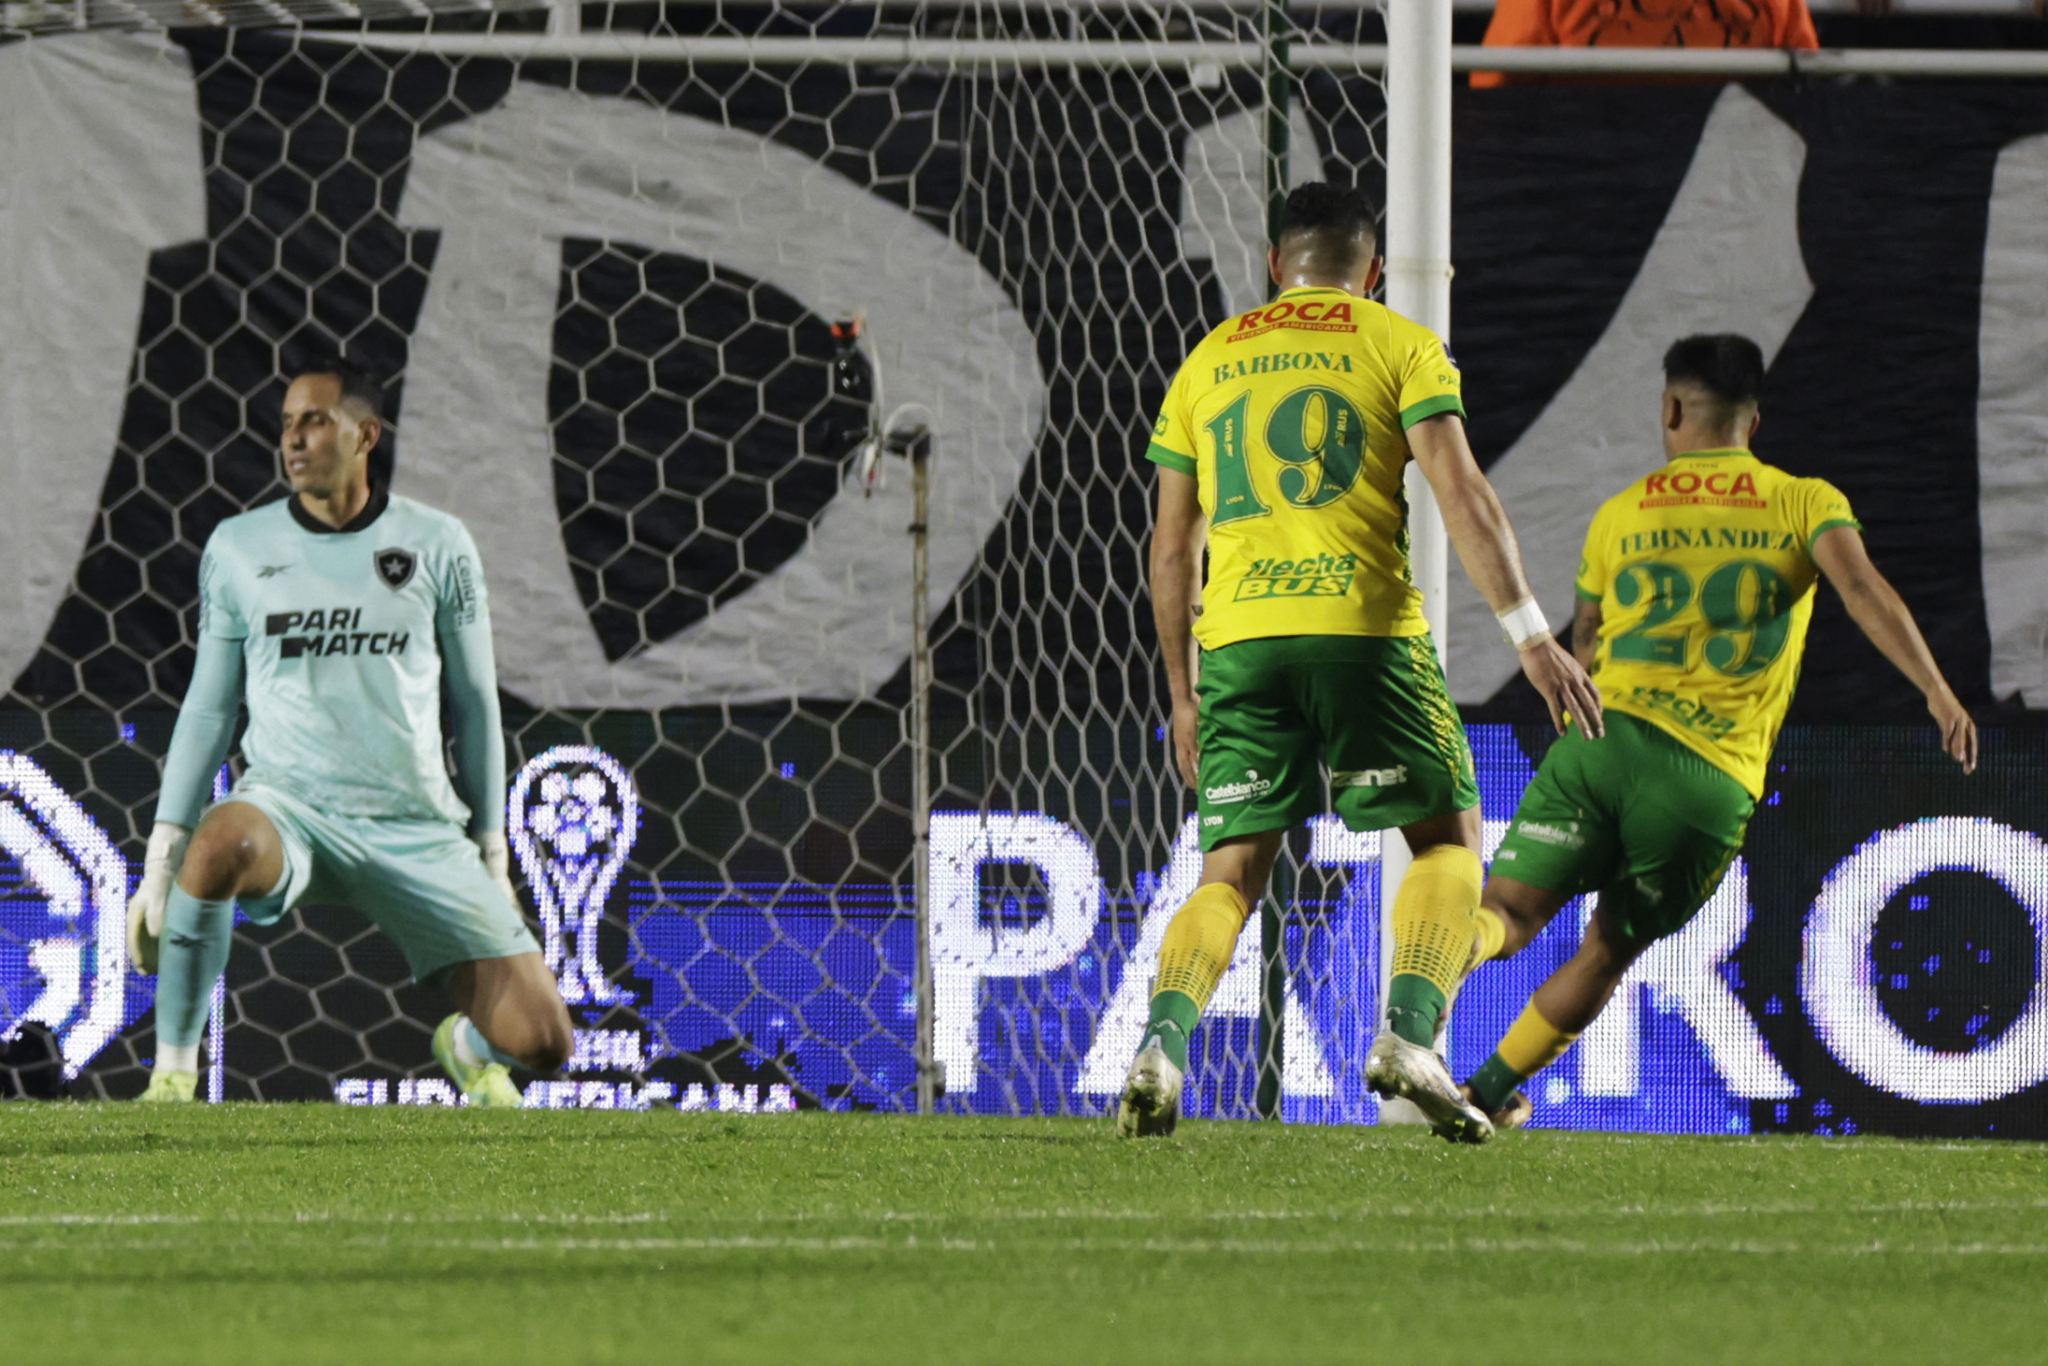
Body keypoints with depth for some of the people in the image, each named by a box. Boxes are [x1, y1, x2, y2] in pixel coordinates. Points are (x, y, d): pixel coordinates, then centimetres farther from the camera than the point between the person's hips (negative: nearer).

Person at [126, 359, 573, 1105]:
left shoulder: (437, 546, 4)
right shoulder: (239, 548, 5)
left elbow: (474, 705, 11)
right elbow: (208, 708, 9)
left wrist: (492, 856, 12)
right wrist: (159, 862, 2)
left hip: (417, 828, 1)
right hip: (289, 804, -1)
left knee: (541, 1041, -10)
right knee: (220, 846, -41)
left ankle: (468, 1047, 30)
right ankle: (172, 1072, -24)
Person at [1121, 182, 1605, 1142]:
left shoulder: (1210, 361, 18)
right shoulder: (1399, 346, 7)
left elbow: (1172, 547, 18)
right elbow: (1460, 494, -6)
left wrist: (1184, 694, 25)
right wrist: (1531, 636, -8)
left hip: (1240, 636, 3)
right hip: (1364, 627, -3)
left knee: (1230, 874, 7)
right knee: (1447, 840, 9)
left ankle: (1161, 1044, -17)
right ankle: (1408, 1035, -12)